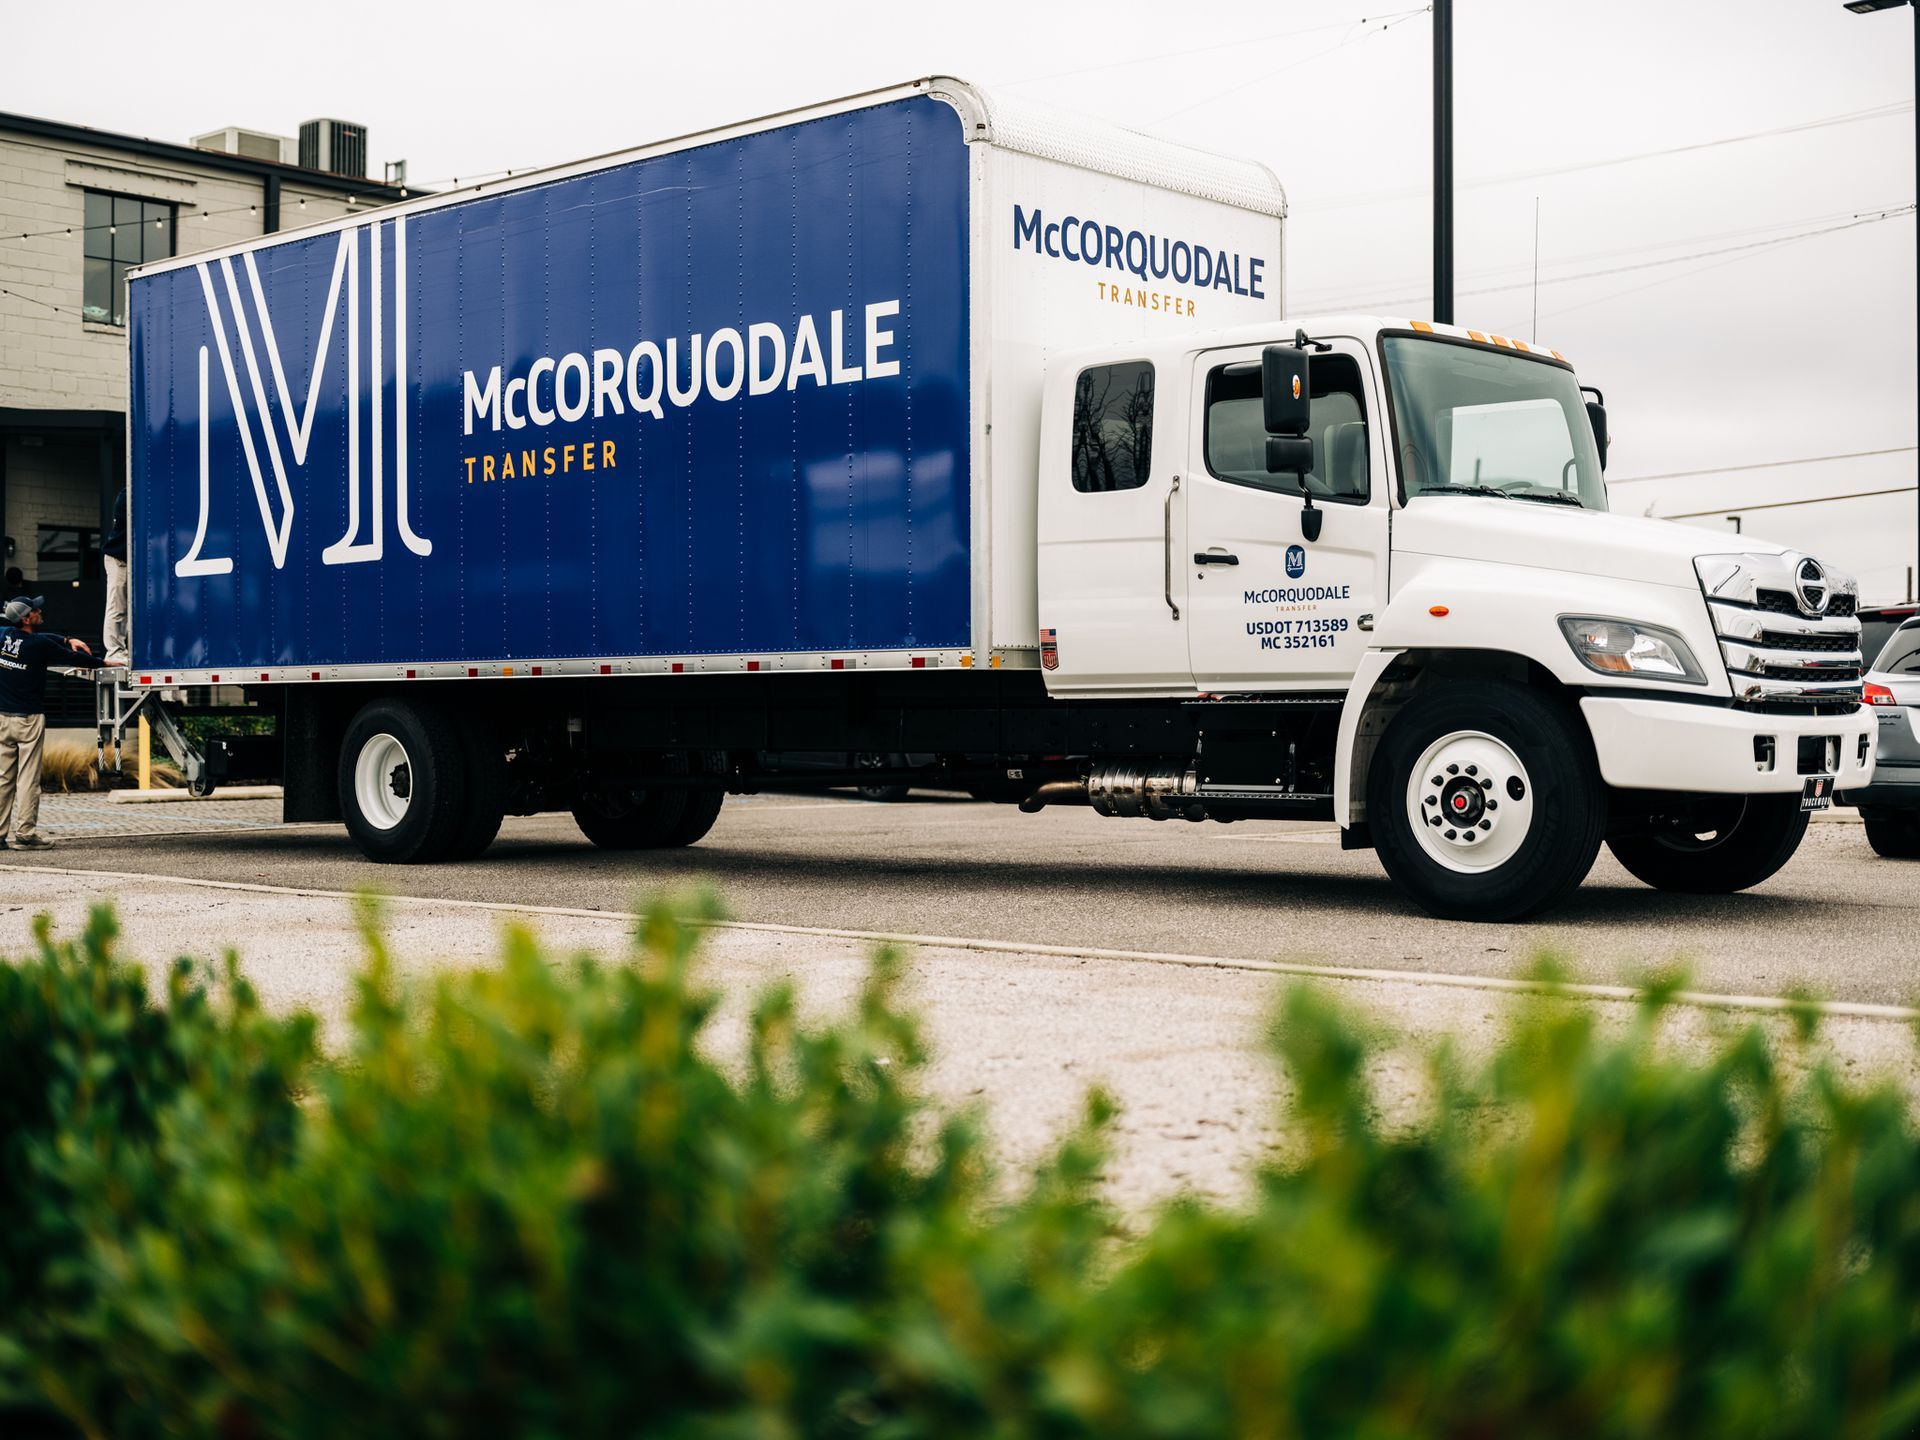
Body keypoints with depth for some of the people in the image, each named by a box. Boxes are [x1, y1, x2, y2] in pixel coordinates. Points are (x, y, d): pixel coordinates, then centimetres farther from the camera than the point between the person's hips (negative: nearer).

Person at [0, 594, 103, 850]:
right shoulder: (39, 646, -13)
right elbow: (73, 658, 1)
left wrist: (67, 640, 14)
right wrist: (102, 663, 16)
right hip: (29, 718, -6)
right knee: (28, 778, -3)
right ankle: (25, 833, -4)